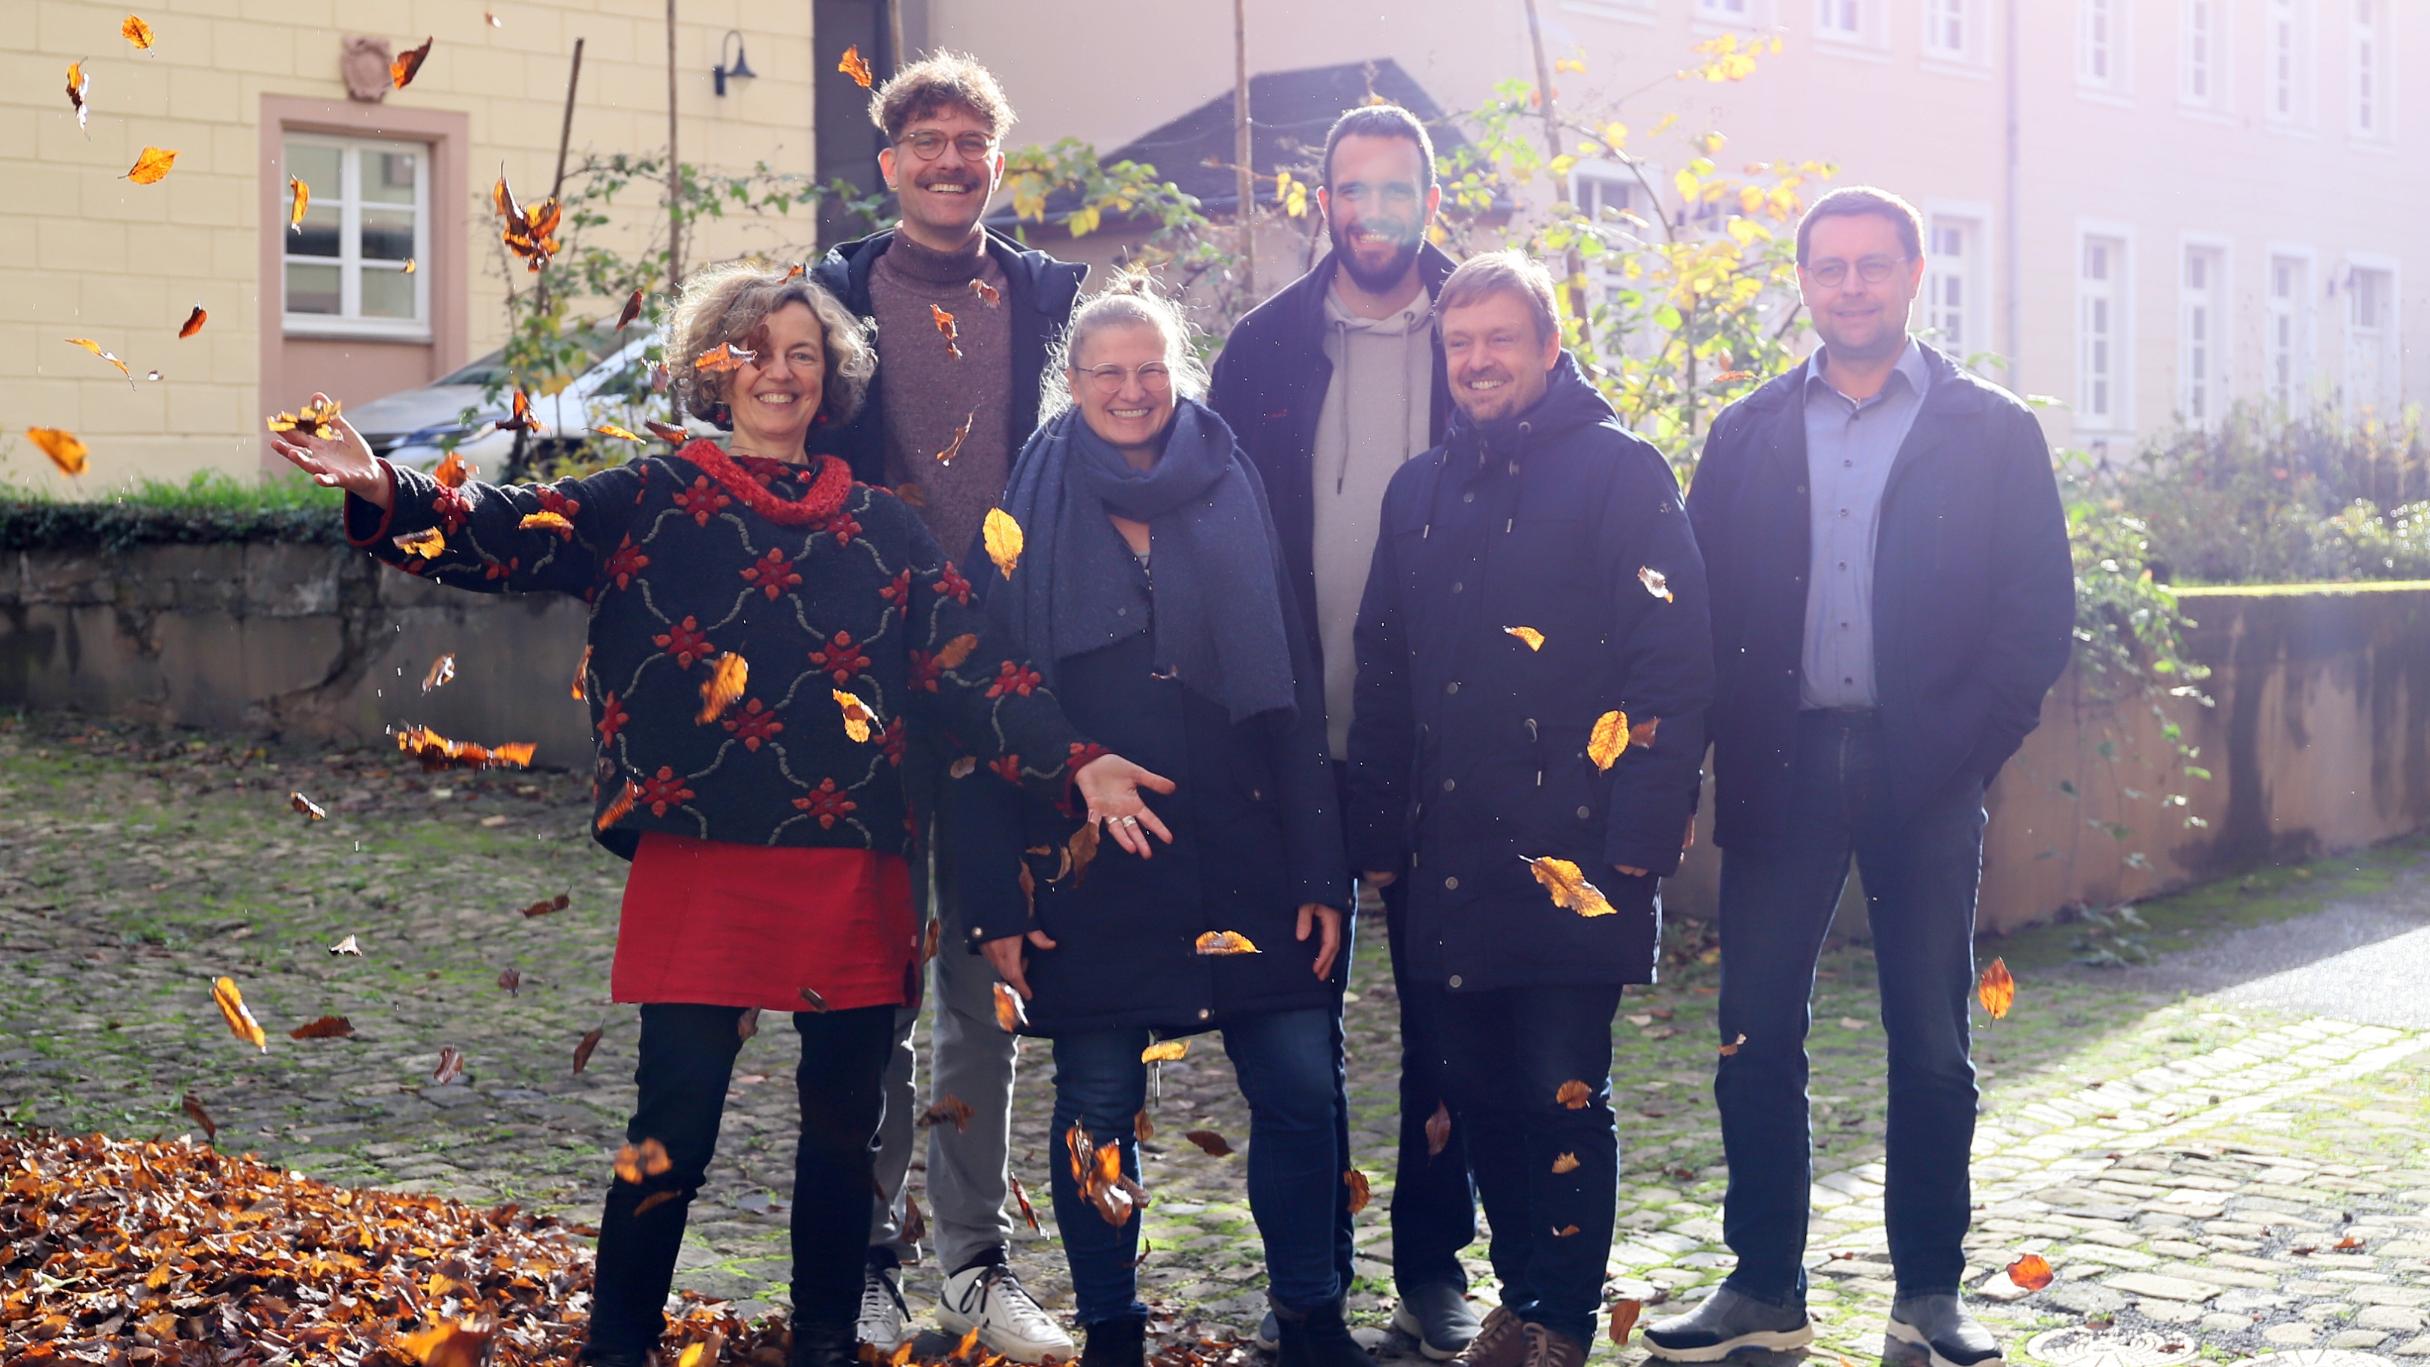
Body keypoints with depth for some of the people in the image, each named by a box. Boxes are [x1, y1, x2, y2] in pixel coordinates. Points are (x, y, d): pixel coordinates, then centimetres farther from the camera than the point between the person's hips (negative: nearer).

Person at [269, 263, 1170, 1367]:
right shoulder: (652, 502, 6)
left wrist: (1074, 761, -5)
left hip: (852, 871, 3)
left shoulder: (880, 527, 12)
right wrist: (384, 493, -24)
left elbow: (971, 664, 7)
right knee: (673, 1128, -5)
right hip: (698, 862, -3)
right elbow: (511, 532, -7)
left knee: (842, 1128, 9)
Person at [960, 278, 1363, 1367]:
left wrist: (1319, 872, -1)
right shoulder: (1033, 518, 3)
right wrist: (998, 899, -5)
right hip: (1086, 862, -1)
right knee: (1097, 1105, 5)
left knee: (1300, 1088, -3)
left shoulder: (1234, 503, 7)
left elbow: (1294, 696, 5)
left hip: (1239, 856, 1)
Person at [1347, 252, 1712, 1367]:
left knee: (1562, 1091, -2)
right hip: (1451, 852, 6)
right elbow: (1383, 675, 18)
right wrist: (1378, 835, 12)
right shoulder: (1422, 488, 15)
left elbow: (1673, 665, -9)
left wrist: (1639, 837, -15)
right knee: (1478, 1089, 10)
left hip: (1571, 848, -5)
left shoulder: (1619, 471, -3)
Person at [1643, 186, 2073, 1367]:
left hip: (1922, 779, -1)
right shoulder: (1749, 435, 10)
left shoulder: (1992, 433, 5)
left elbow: (2040, 615, 1)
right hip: (1779, 771, 1)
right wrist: (1720, 749, -7)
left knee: (1932, 1048, 5)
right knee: (1755, 1040, 3)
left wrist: (1962, 750, -9)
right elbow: (1704, 605, 5)